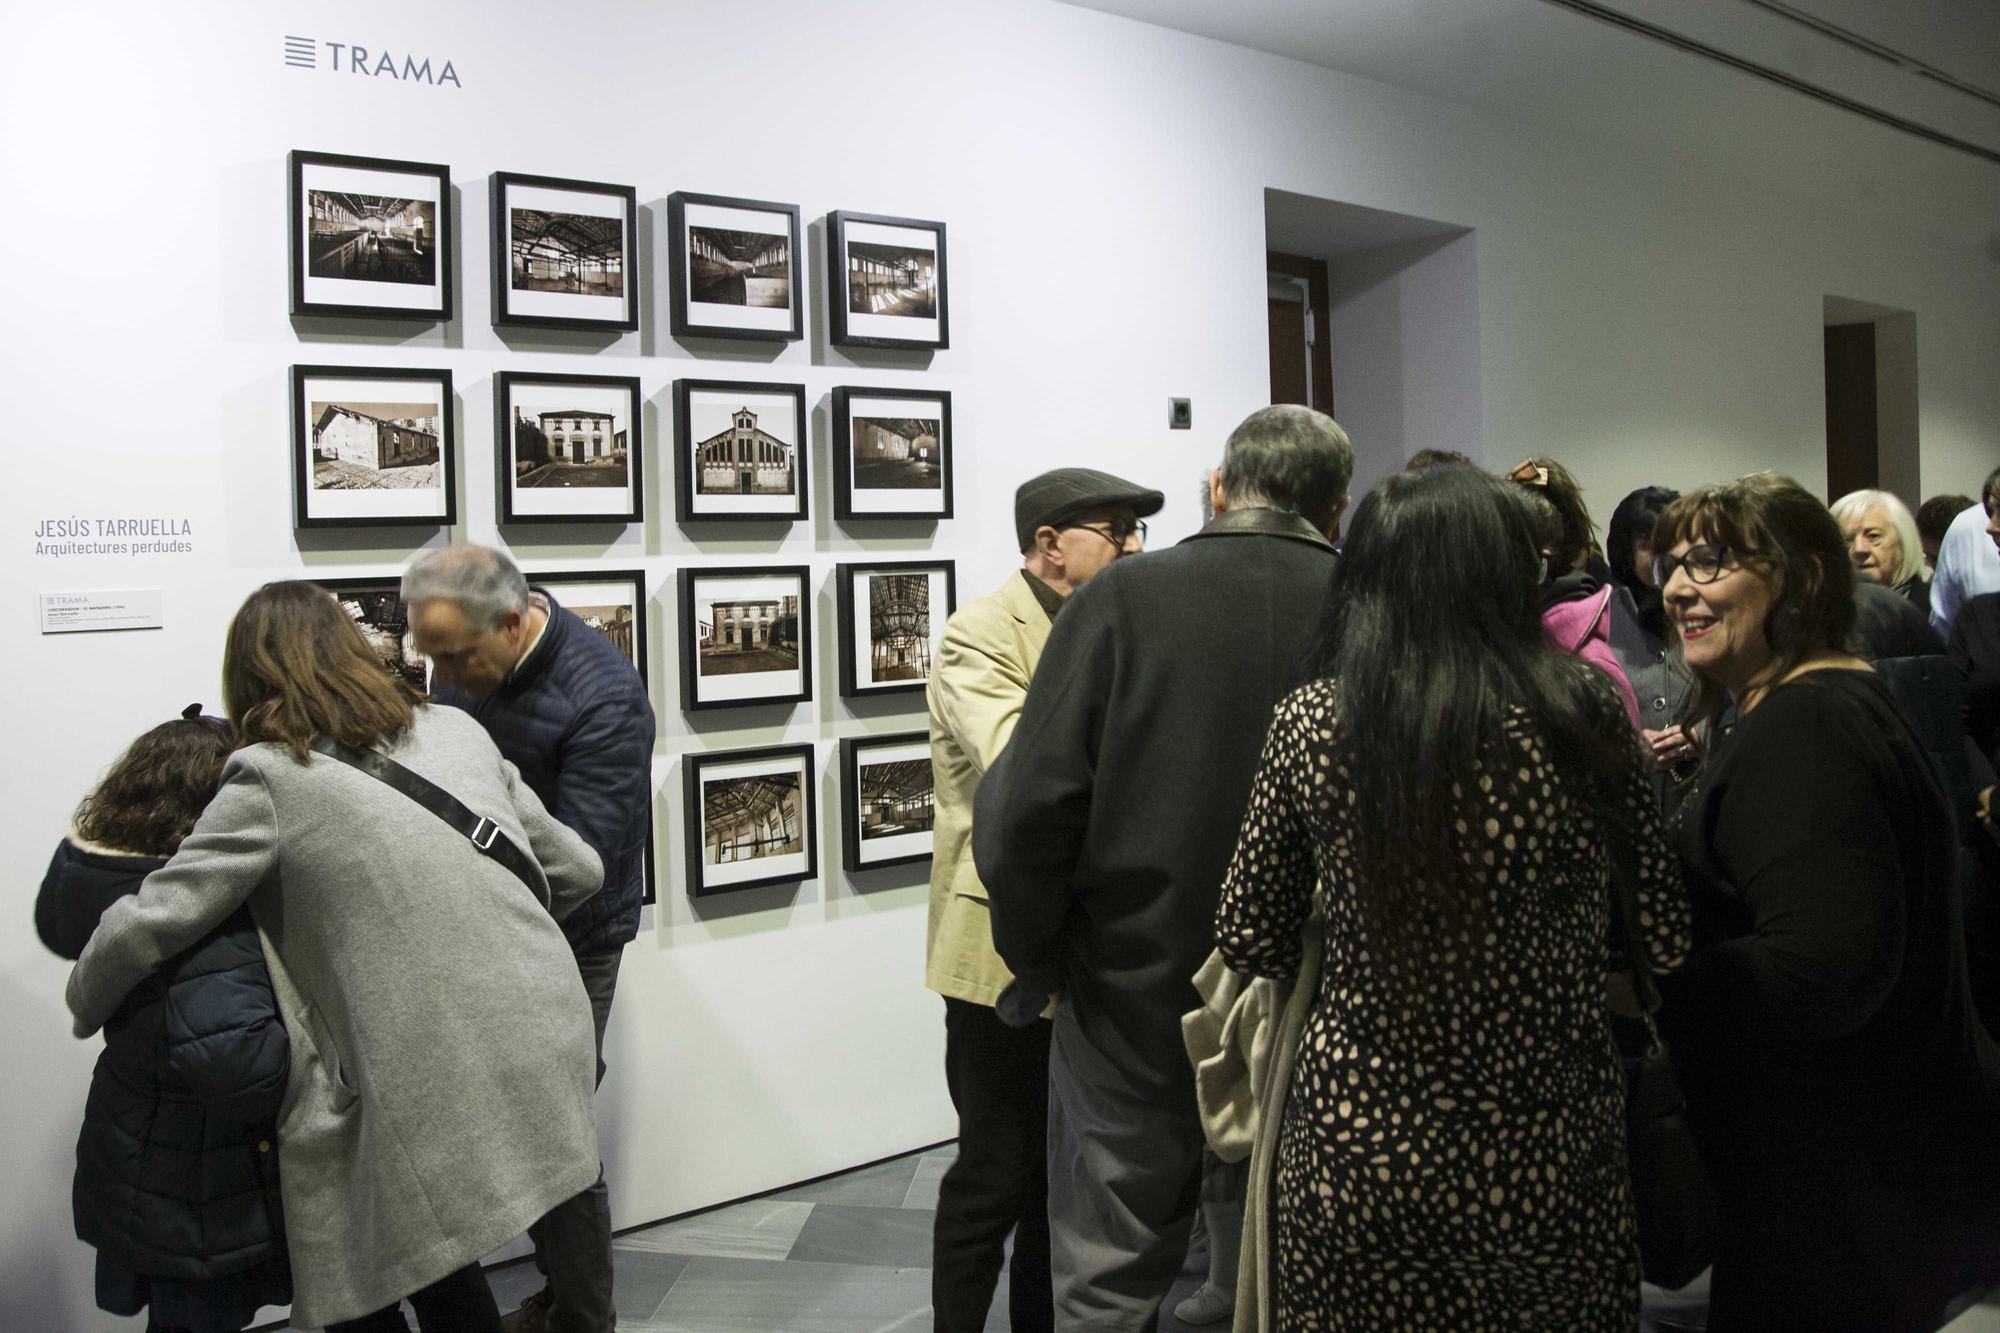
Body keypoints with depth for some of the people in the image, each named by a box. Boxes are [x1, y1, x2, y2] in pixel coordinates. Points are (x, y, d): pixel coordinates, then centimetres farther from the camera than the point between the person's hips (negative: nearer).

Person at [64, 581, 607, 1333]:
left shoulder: (270, 779, -5)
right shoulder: (456, 729, 10)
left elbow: (146, 925, -7)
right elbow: (577, 871, 14)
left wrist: (86, 1007, 14)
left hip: (427, 1092, -6)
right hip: (543, 1042, 6)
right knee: (440, 1271, 26)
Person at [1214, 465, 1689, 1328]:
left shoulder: (1311, 721, -9)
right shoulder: (1584, 711, -9)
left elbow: (1248, 942, -1)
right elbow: (1663, 941, -2)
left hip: (1356, 1157, 0)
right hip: (1549, 1161, 0)